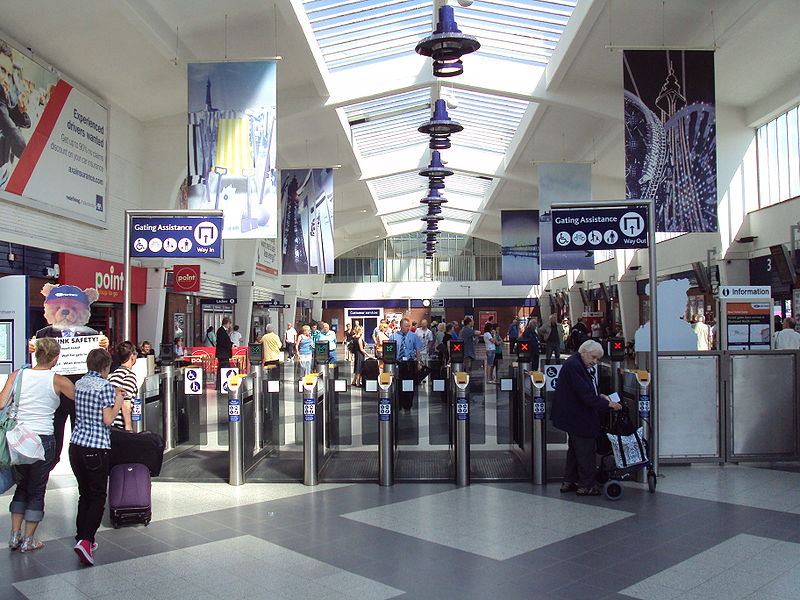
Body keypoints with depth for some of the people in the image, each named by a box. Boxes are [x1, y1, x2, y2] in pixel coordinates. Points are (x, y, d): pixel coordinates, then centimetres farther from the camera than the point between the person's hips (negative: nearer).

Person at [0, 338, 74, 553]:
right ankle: (28, 540, 17)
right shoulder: (58, 381, -7)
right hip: (43, 439, -3)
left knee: (22, 486, 22)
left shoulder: (17, 375, 0)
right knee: (37, 489, 11)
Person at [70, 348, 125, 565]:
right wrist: (118, 402, 2)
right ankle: (85, 540, -11)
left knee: (84, 494, 17)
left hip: (76, 444, 7)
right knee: (98, 496, 2)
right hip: (96, 447, -6)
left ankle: (82, 538, 20)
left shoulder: (79, 383, 10)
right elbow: (108, 420, -13)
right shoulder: (105, 386, -11)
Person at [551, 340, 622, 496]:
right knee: (586, 450, -1)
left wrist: (599, 396, 9)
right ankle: (586, 486, 9)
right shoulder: (573, 365, -22)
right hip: (578, 417, -11)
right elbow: (585, 394, -26)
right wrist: (607, 404, -21)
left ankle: (568, 482, 26)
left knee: (574, 449, 18)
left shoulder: (576, 364, 12)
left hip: (574, 417, 11)